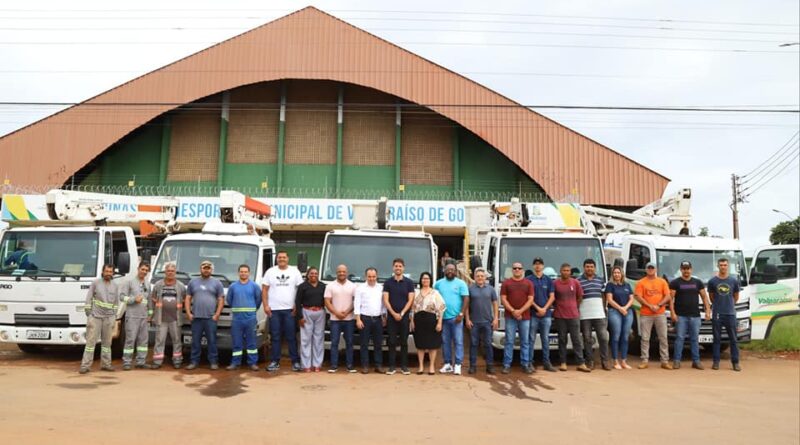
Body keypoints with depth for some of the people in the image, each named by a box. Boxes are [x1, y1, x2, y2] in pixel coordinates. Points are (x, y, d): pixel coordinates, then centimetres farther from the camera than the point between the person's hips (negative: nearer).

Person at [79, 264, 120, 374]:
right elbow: (88, 299, -1)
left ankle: (105, 364, 17)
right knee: (91, 341, -4)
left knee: (107, 342, 9)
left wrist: (115, 317, 11)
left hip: (109, 318, 4)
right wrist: (88, 314, -5)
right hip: (95, 317, -3)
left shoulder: (115, 286, 10)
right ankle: (85, 365, -1)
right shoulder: (95, 283, -1)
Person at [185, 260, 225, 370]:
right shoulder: (193, 282, 12)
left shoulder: (216, 283, 7)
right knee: (196, 341, 5)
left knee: (212, 341, 0)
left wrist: (217, 314, -6)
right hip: (196, 317, 2)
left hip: (210, 318, -2)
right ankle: (194, 361, 12)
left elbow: (221, 300, 3)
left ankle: (214, 361, 5)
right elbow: (188, 298, 11)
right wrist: (188, 313, 0)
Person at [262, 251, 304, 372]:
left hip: (290, 309, -1)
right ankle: (275, 361, 12)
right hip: (274, 310, 1)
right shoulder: (270, 271, 7)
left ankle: (295, 361, 5)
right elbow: (264, 290, 6)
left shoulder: (295, 271, 5)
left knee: (291, 336, 1)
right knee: (275, 336, 5)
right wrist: (265, 305, -3)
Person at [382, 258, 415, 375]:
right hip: (391, 317, 0)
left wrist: (401, 314, -9)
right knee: (392, 342, 1)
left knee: (404, 342, 4)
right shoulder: (388, 282, 5)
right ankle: (391, 366, 5)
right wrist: (394, 314, -10)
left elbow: (410, 300, 0)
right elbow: (386, 300, 0)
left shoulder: (409, 282, 4)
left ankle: (404, 366, 10)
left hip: (404, 316, 0)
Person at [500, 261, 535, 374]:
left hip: (525, 317, 1)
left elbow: (530, 299, 1)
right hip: (510, 317, -1)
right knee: (509, 341, -1)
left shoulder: (529, 283, 8)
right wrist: (513, 311, -12)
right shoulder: (506, 283, 6)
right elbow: (503, 299, 0)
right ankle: (507, 365, 3)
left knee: (525, 341, 5)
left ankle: (525, 364, 12)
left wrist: (520, 311, -11)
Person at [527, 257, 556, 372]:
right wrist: (537, 308, -9)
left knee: (545, 339, 7)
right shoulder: (529, 280, 3)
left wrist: (544, 308, -6)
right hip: (533, 314, -3)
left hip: (546, 314, 3)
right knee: (531, 339, -1)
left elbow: (552, 297, 7)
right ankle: (530, 362, 3)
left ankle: (546, 362, 12)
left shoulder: (548, 280, 11)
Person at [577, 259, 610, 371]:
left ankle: (605, 361, 9)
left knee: (603, 337, 1)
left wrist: (604, 307, 10)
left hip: (599, 314, 3)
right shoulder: (578, 280, -1)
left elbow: (604, 294, 18)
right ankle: (589, 361, 10)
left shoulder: (600, 280, 12)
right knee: (587, 339, 3)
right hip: (585, 315, -3)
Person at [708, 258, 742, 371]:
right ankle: (716, 362, 10)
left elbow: (736, 297, 16)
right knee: (717, 339, 5)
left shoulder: (734, 280, 3)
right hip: (717, 314, -1)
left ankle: (735, 362, 10)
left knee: (733, 339, 3)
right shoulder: (712, 281, 1)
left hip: (730, 313, 1)